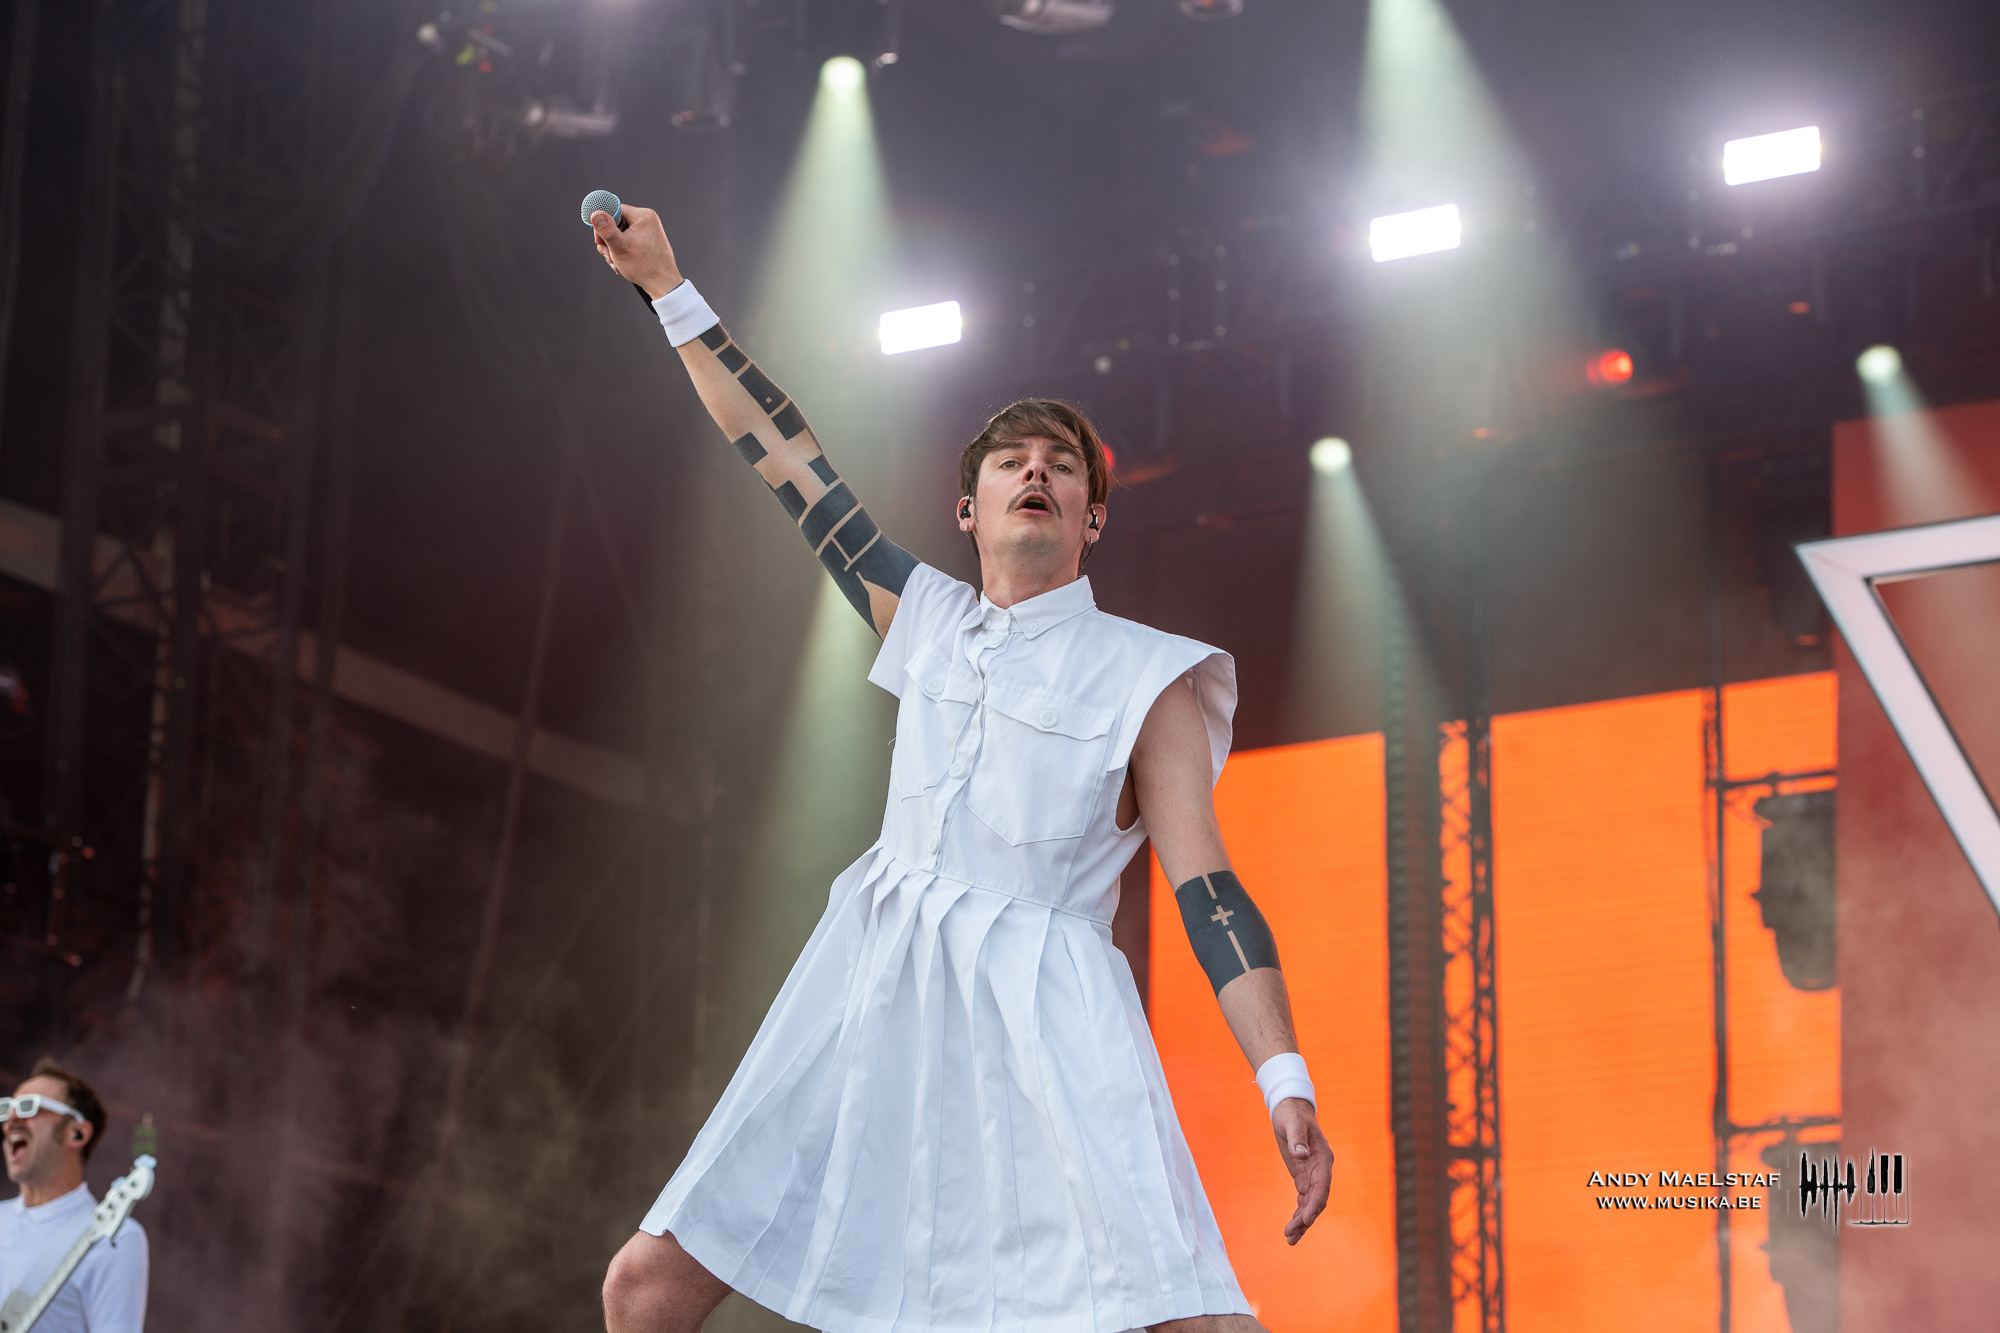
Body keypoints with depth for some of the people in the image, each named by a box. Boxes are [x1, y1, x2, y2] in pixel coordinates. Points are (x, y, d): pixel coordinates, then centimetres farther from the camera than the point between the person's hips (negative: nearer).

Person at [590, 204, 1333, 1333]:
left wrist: (1287, 1082, -16)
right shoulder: (927, 617, 15)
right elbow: (787, 456, 19)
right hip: (874, 991, 5)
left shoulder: (1147, 676, 2)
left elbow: (1207, 886, -4)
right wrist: (670, 289, 20)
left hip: (1038, 1015, -4)